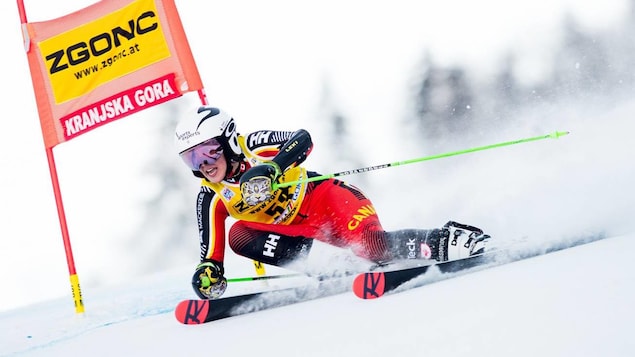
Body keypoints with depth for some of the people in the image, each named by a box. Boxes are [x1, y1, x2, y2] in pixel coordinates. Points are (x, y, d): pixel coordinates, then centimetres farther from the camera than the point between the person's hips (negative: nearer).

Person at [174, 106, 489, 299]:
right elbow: (210, 248, -2)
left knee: (374, 246, -30)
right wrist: (209, 270, -24)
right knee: (238, 236, -21)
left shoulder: (254, 146, -15)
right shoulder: (211, 200, -3)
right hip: (294, 227, 5)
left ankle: (444, 240, -15)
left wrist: (270, 169, -43)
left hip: (323, 197, -5)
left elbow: (302, 139, -28)